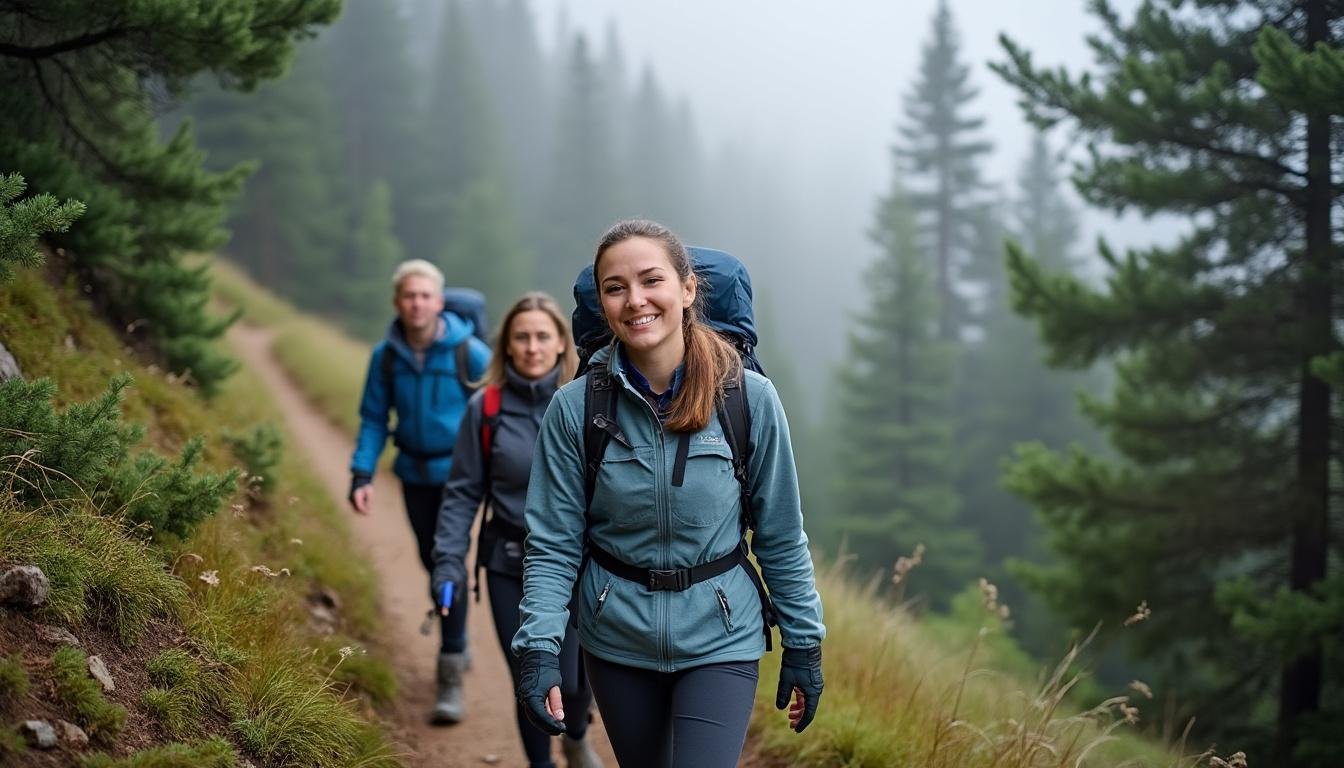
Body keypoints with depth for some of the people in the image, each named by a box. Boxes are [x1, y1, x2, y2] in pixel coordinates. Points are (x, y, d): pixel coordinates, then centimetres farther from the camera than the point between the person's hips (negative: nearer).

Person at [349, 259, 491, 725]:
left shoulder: (468, 353, -13)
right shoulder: (386, 356, -4)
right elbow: (374, 419, 4)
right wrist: (362, 474, -6)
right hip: (415, 474, 4)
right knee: (433, 563, 16)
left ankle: (451, 679, -9)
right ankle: (456, 644, 40)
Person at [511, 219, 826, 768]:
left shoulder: (749, 399, -9)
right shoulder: (575, 408, -9)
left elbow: (781, 537, -2)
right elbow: (553, 545, -6)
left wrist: (804, 647, 1)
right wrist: (539, 649, -17)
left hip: (719, 641, -1)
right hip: (616, 642, 1)